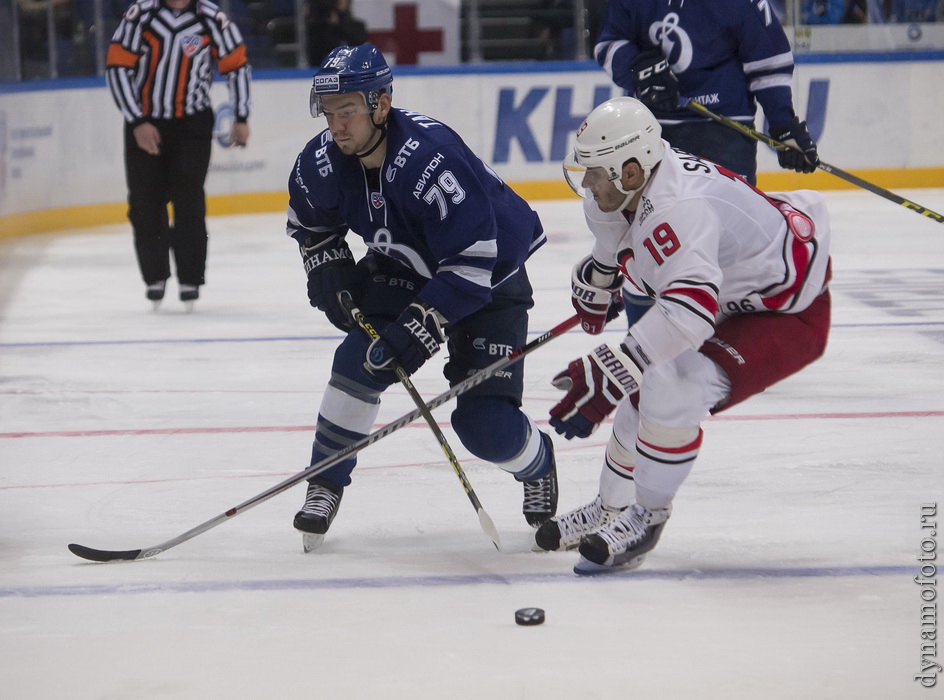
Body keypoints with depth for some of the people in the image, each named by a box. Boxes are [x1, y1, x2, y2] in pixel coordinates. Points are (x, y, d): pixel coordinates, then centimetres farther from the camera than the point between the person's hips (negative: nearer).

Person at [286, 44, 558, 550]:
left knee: (486, 426, -13)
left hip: (490, 278, -5)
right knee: (360, 363, -19)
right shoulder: (322, 162, -15)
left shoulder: (431, 157, -36)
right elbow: (309, 223, 11)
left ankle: (538, 465, 22)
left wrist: (419, 327, -35)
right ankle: (325, 486, -1)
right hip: (404, 271, 6)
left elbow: (474, 261, -34)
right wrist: (330, 275, -4)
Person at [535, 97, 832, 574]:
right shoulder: (628, 190, -7)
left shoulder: (679, 209, -37)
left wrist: (606, 374, -54)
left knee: (674, 387, -27)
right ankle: (612, 508, 32)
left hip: (789, 314, -10)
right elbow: (614, 236, 21)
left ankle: (647, 517, -12)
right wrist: (594, 283, 39)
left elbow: (688, 312, -51)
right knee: (646, 393, 12)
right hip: (728, 301, 10)